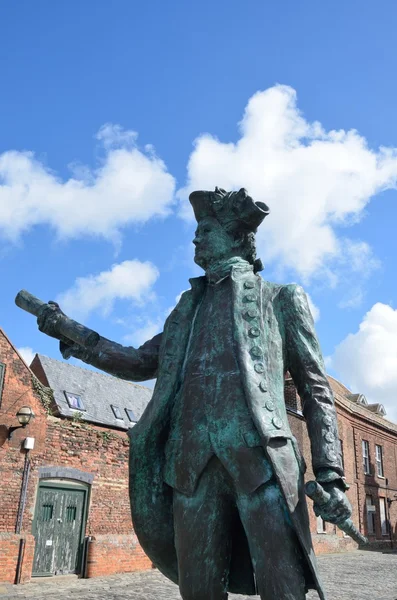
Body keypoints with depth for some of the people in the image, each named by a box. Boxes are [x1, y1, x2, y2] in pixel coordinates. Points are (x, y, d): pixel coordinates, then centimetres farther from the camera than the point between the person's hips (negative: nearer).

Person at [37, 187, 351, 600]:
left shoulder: (282, 300, 13)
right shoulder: (189, 307, 25)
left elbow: (315, 388, 9)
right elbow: (143, 362, 28)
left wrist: (330, 475, -2)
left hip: (262, 458, -4)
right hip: (193, 463, 4)